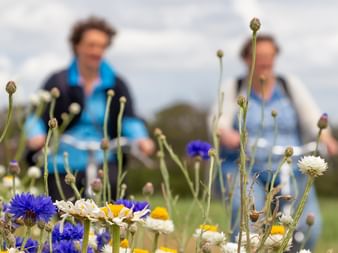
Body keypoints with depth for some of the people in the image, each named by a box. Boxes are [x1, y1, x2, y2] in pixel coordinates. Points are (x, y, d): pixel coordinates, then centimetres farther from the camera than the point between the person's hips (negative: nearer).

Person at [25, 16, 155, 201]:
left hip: (101, 160, 0)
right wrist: (37, 136, -25)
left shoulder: (116, 85, 6)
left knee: (114, 185, -31)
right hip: (63, 164, 0)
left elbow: (127, 118, 0)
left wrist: (140, 139, -21)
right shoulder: (58, 82, 1)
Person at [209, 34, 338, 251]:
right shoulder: (232, 89, 9)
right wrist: (226, 134, -30)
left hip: (289, 170, 2)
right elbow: (219, 119, -6)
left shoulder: (292, 86, 11)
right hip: (244, 170, -1)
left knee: (308, 226, -16)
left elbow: (312, 119, 1)